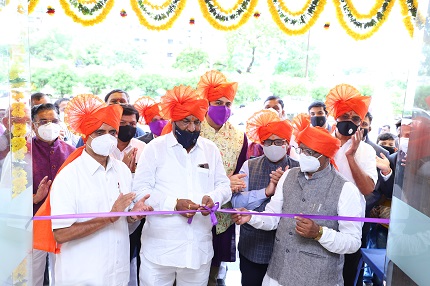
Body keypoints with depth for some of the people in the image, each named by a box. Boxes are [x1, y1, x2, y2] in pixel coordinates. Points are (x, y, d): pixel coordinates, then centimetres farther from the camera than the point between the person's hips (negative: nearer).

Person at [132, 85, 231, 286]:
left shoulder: (211, 149, 8)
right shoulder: (155, 148, -2)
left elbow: (224, 185, 9)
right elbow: (140, 190, -8)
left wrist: (213, 197, -14)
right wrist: (174, 204, -21)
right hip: (160, 248, -3)